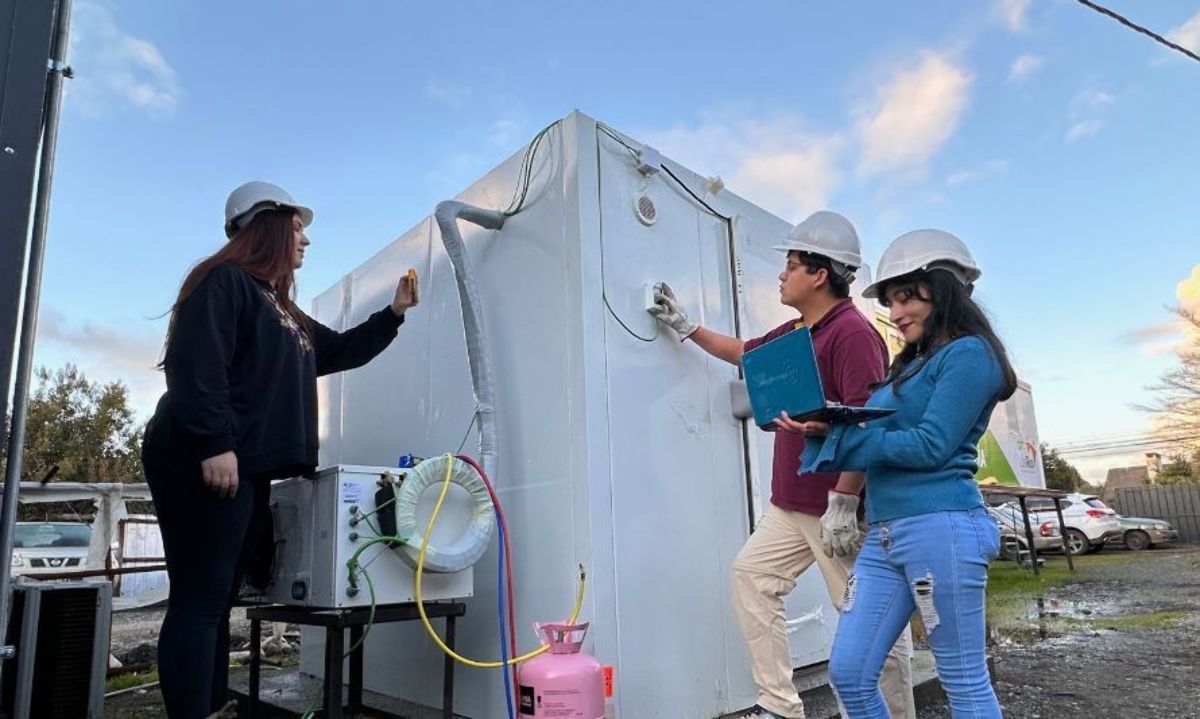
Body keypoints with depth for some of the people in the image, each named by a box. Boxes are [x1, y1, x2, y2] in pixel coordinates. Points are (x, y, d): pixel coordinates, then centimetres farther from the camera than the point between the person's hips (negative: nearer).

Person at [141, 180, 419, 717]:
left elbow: (342, 351, 33)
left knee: (216, 602, 10)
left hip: (250, 470, 9)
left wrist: (393, 313, 28)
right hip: (206, 464, -9)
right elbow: (196, 364, -17)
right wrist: (214, 444, -24)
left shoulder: (283, 311, 24)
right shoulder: (224, 281, -4)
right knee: (199, 602, -9)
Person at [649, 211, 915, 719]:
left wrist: (843, 504, -24)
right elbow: (743, 352, 30)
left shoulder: (852, 332, -16)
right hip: (790, 504, 10)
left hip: (837, 507, -10)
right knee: (752, 576, 11)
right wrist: (685, 326, 31)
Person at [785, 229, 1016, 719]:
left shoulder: (968, 354, -4)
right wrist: (822, 428, -3)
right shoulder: (908, 366, 21)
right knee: (847, 674, 7)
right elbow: (878, 438, 15)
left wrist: (836, 434, -14)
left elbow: (930, 446, -14)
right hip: (884, 536, 9)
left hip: (941, 528, -8)